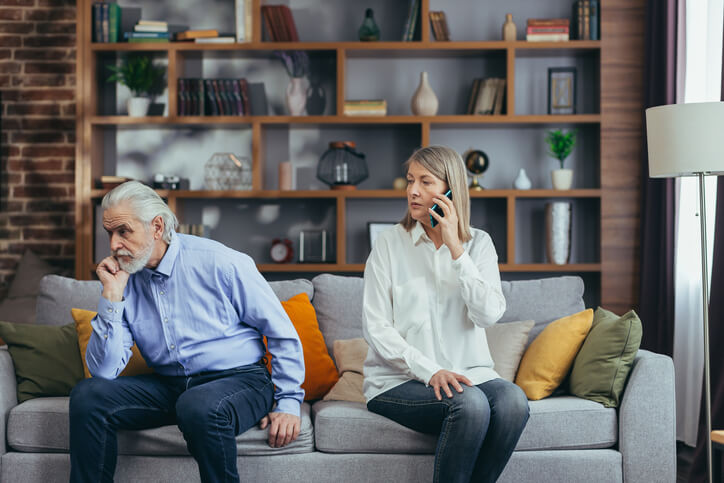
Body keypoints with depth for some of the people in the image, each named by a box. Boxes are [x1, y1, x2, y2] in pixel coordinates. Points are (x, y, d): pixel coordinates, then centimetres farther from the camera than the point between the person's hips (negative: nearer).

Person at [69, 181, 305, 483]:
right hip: (168, 386, 5)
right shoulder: (124, 281, 2)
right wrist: (112, 296, -13)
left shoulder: (219, 263, -11)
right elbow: (104, 371, -6)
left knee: (199, 406, -38)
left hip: (238, 379, -5)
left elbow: (282, 333, -4)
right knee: (87, 395, -15)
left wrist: (288, 402, -10)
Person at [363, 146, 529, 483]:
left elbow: (489, 315, -8)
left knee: (513, 400, -29)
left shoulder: (478, 243, 8)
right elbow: (375, 329, -4)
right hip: (399, 380, -3)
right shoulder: (389, 244, 2)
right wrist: (430, 371, -16)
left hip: (467, 372, 3)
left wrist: (455, 248, -11)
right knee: (469, 404, -32)